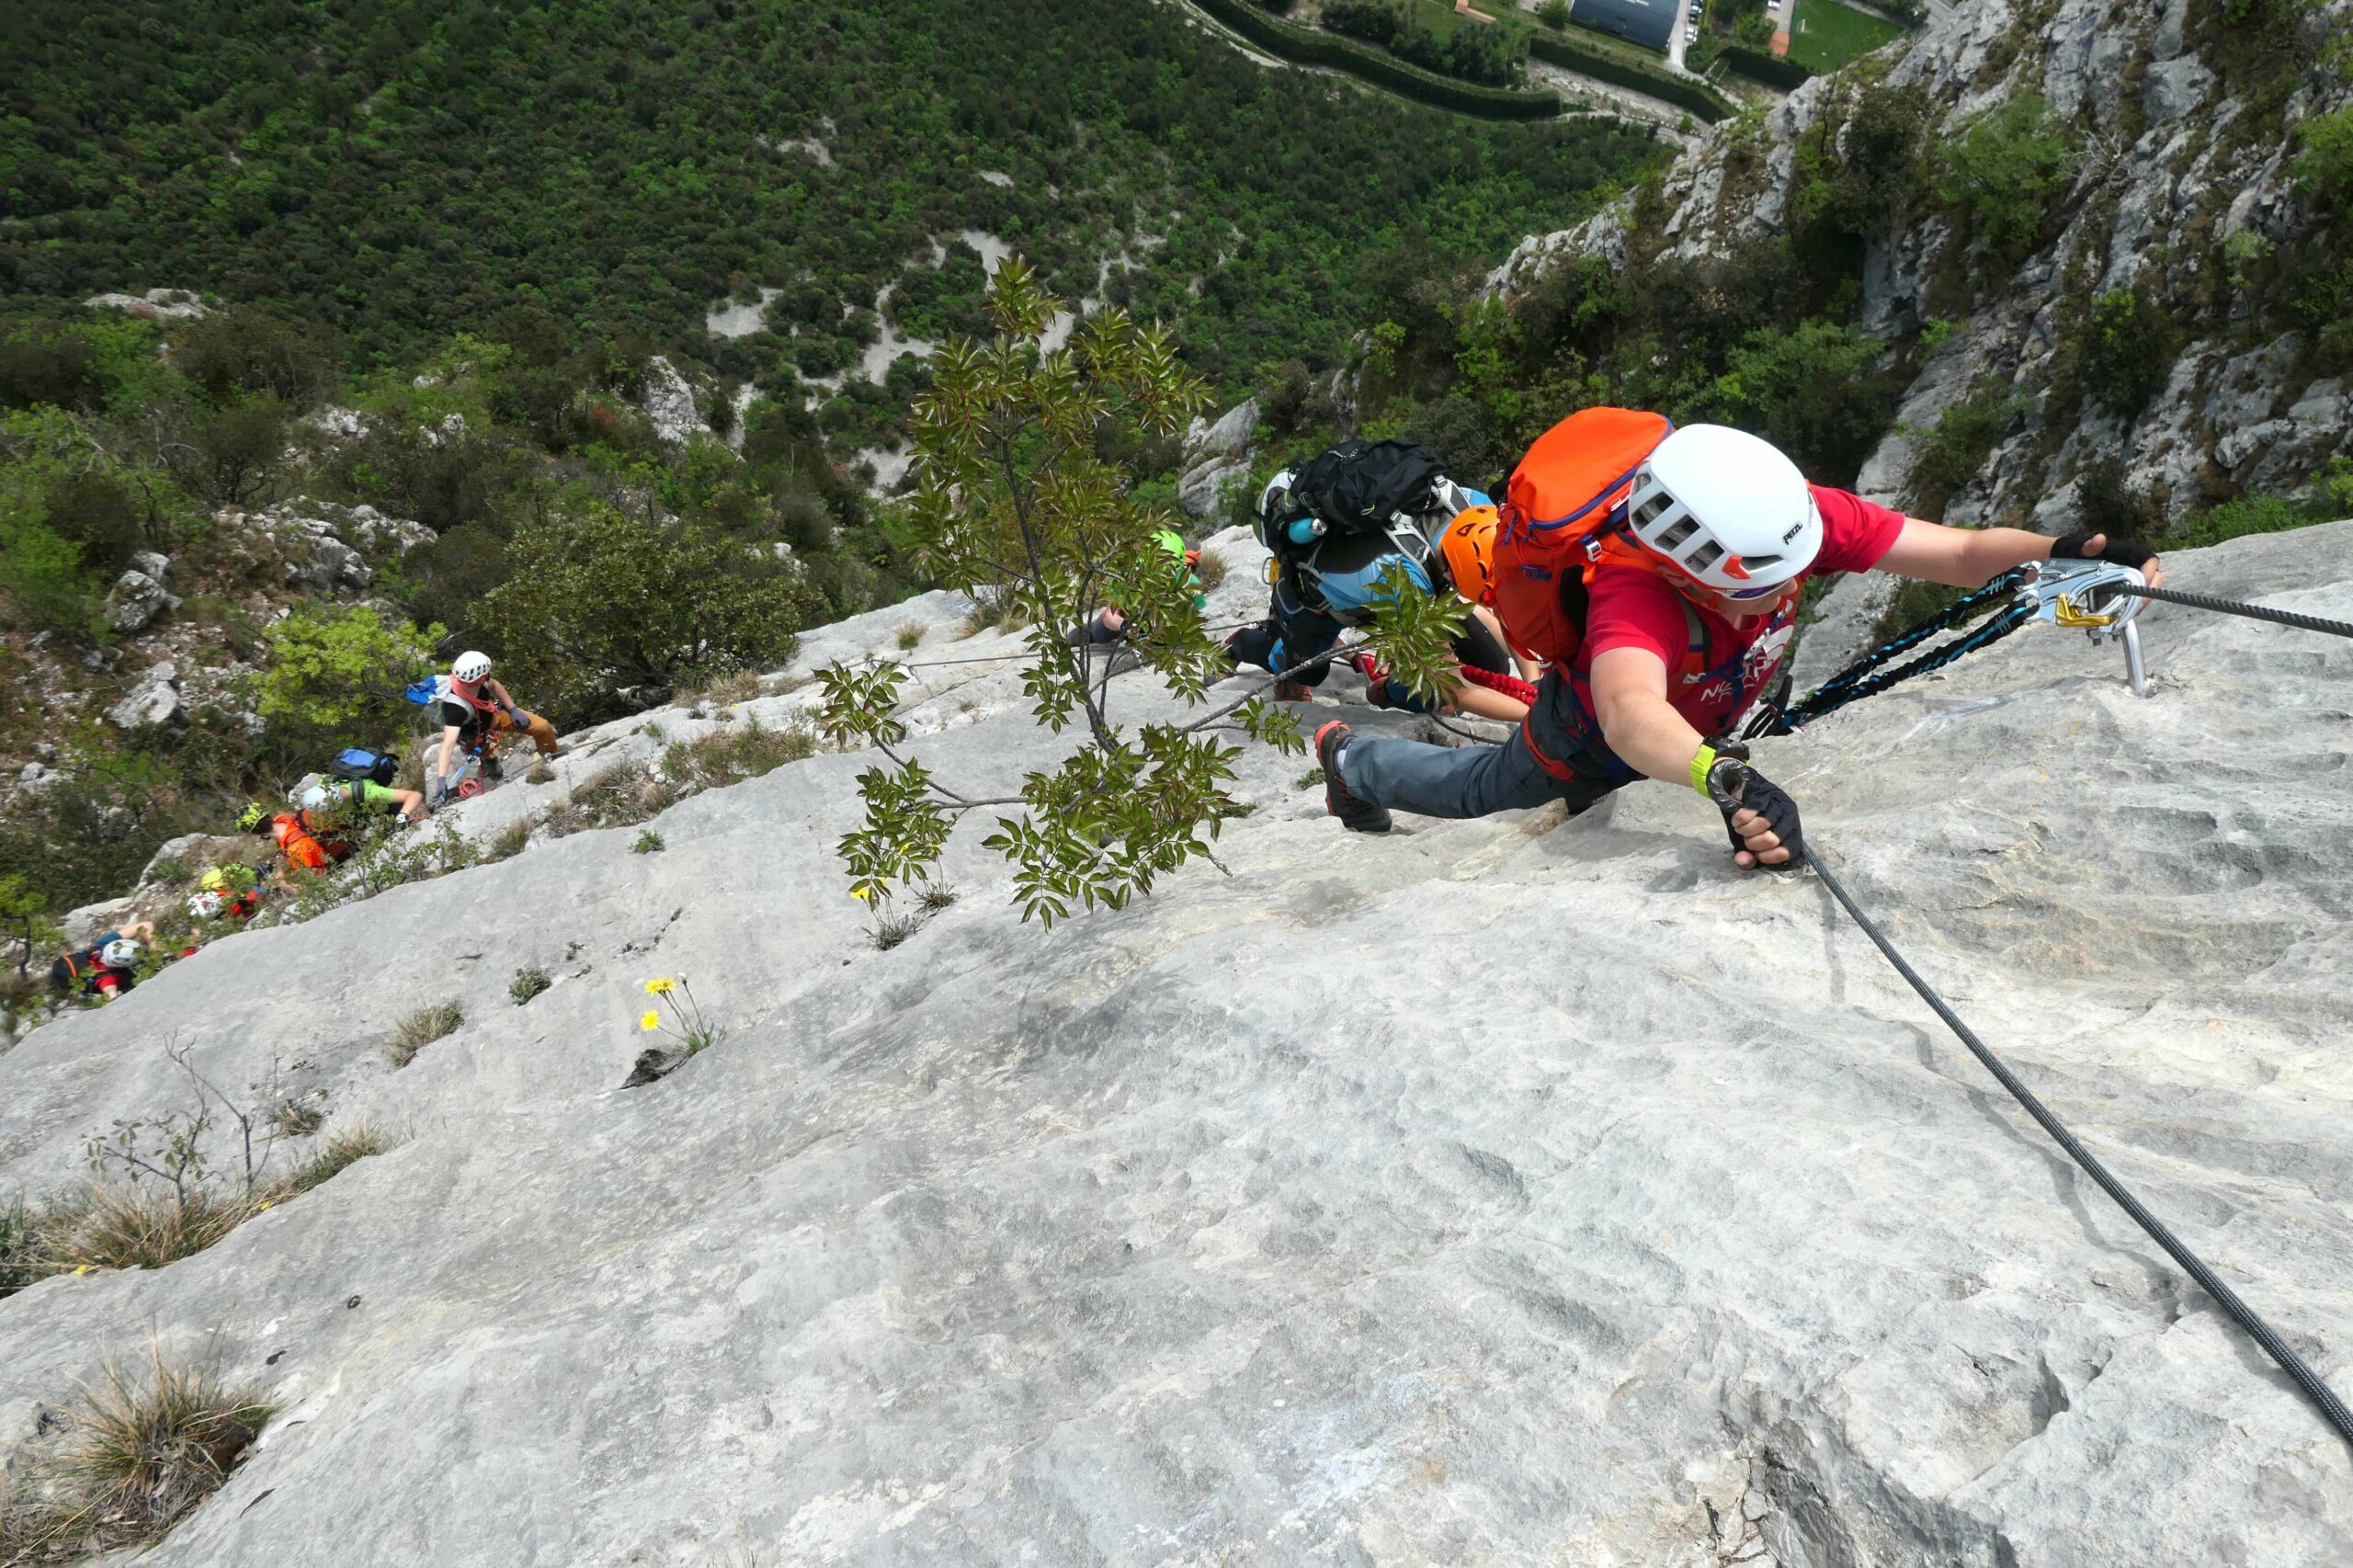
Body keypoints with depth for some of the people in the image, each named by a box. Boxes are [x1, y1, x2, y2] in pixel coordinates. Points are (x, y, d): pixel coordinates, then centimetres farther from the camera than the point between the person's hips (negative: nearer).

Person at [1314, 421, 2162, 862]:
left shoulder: (1786, 515, -34)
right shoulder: (1633, 593, -49)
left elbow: (1960, 552, -32)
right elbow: (1630, 716, -67)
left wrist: (2058, 550, -50)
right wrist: (1728, 778, -83)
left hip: (1699, 725, 4)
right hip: (1591, 739, -4)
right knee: (1482, 790, 23)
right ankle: (1351, 759, 49)